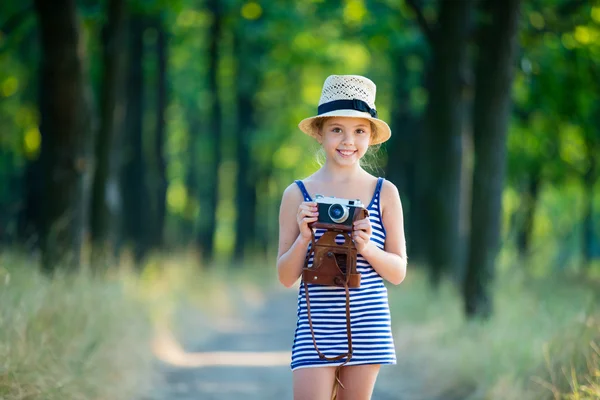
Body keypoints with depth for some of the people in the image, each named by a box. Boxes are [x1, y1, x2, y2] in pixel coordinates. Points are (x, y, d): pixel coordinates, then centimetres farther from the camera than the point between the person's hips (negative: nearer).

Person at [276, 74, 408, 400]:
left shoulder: (384, 193, 4)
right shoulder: (298, 194, 2)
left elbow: (398, 273, 5)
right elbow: (286, 278, 4)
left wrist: (367, 247, -14)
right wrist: (304, 238, -13)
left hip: (367, 326, 1)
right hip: (316, 324, -1)